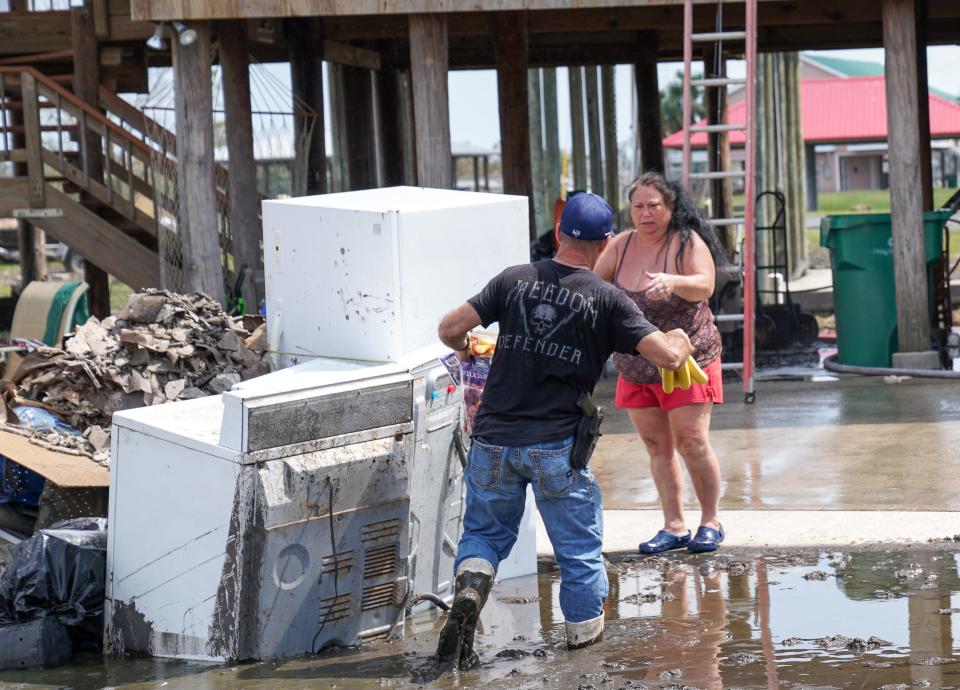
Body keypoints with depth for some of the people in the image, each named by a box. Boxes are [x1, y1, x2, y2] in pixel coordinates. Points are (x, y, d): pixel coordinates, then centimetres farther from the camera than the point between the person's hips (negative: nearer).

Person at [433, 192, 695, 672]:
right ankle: (585, 637, 23)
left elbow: (449, 329, 0)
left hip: (494, 439, 2)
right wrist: (679, 341, 15)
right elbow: (666, 356, -8)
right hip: (558, 447, -2)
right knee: (579, 547, 14)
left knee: (485, 532, 18)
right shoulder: (607, 299, -3)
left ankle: (469, 590, -10)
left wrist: (464, 349, 23)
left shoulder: (514, 280, 2)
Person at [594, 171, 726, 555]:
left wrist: (672, 282, -48)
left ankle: (711, 522, 5)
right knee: (657, 447, 6)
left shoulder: (687, 242, -12)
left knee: (691, 442, -9)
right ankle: (674, 527, 12)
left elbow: (705, 286, -28)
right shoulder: (621, 246, 2)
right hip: (635, 368, 5)